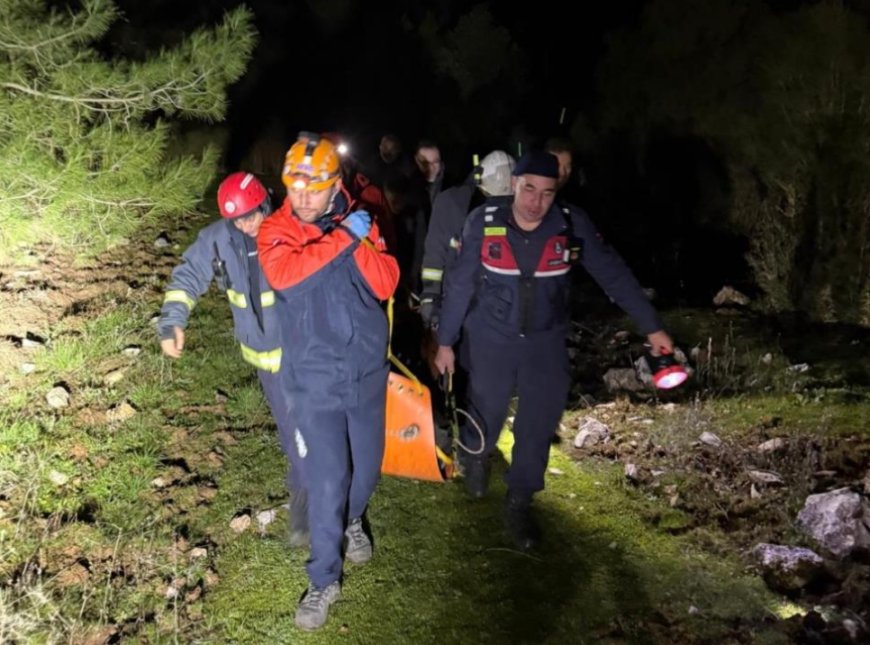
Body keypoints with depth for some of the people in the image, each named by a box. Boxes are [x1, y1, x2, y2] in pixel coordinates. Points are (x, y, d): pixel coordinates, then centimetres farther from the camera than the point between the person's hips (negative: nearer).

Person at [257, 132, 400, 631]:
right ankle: (325, 580, 17)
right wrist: (343, 238, -27)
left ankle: (352, 521, 49)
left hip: (367, 372, 3)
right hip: (315, 379, -3)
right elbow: (284, 274, -28)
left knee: (368, 465, 17)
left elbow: (386, 286, -10)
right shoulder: (276, 232, -6)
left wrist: (362, 243, -23)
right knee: (326, 480, -2)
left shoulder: (360, 223, 1)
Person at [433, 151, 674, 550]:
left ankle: (519, 503, 20)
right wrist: (445, 342, -1)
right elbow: (459, 285, -6)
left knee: (538, 425, 0)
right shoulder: (484, 224, -15)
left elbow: (613, 274, -8)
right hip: (490, 340, 0)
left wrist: (651, 327, -8)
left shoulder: (572, 225, -14)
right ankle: (475, 457, 49)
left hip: (546, 342, 1)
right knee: (486, 414, 14)